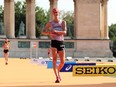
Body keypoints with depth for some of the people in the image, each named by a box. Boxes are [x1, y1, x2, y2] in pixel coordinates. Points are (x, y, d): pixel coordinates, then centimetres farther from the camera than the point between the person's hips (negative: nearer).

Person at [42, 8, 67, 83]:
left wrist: (56, 31, -23)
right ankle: (57, 77, -18)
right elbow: (43, 32, 10)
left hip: (61, 42, 2)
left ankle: (58, 71, 32)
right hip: (54, 42, -1)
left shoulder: (63, 22, 7)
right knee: (54, 59, -14)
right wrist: (49, 33, -10)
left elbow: (64, 32, -8)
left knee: (62, 61, 2)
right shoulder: (50, 23, 8)